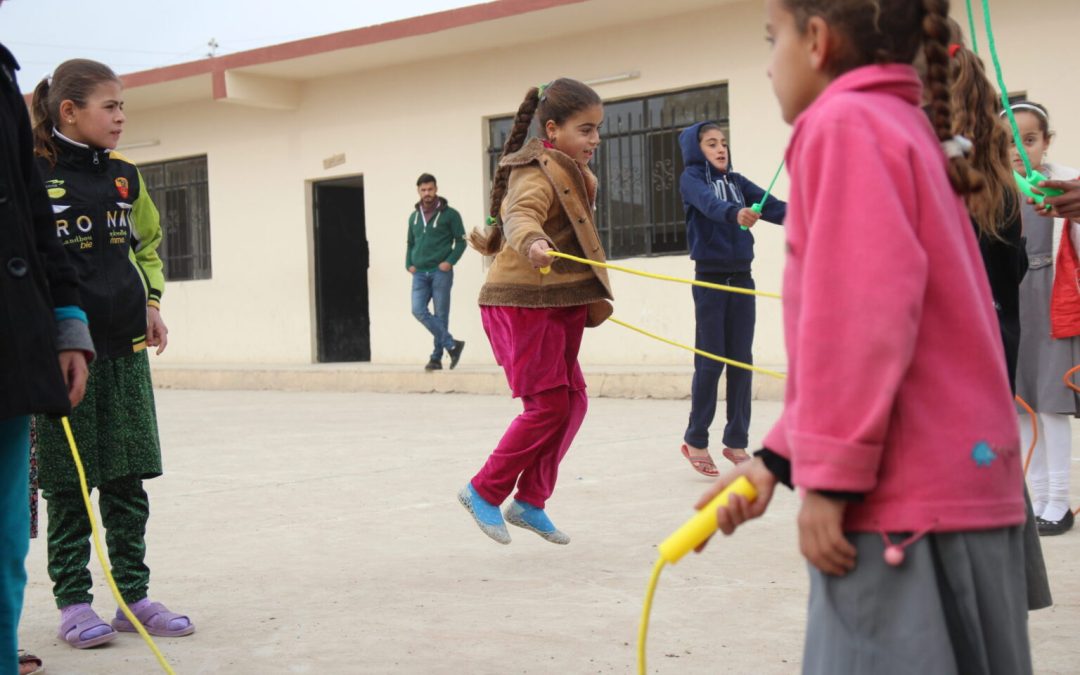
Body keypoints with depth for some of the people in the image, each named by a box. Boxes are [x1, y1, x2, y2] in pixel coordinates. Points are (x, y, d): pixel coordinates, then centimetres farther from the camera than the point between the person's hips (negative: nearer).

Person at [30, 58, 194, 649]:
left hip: (125, 345, 5)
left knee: (128, 478, 9)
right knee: (67, 481, 3)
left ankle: (134, 595, 18)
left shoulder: (124, 175, 10)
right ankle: (72, 602, 13)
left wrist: (151, 301, 9)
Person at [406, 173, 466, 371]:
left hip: (441, 272, -4)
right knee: (419, 310, -11)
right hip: (420, 273, 4)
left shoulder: (449, 214, -1)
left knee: (441, 315, -1)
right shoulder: (414, 217, 13)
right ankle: (452, 345, -6)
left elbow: (461, 241, -1)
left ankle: (437, 357, 6)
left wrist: (450, 261, -14)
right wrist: (409, 264, 6)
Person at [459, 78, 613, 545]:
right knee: (548, 405, -10)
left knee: (572, 402, 6)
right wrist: (532, 241, -60)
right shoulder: (537, 173, -16)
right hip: (523, 303, -10)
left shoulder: (571, 173, 16)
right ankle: (484, 492, 4)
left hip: (556, 305, 10)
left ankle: (530, 502, 16)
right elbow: (520, 214, -38)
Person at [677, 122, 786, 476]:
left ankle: (736, 441, 12)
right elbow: (709, 204, -25)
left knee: (742, 361, 5)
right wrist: (734, 213, -47)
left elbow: (772, 206, -3)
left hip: (741, 279, 5)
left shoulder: (737, 181, 13)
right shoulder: (691, 178, -2)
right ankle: (695, 440, 9)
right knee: (710, 362, -3)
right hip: (710, 279, -5)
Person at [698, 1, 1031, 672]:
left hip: (907, 497, -9)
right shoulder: (909, 127, 21)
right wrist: (778, 458, 18)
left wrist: (830, 474, -17)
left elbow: (862, 314, -19)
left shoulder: (845, 124, -8)